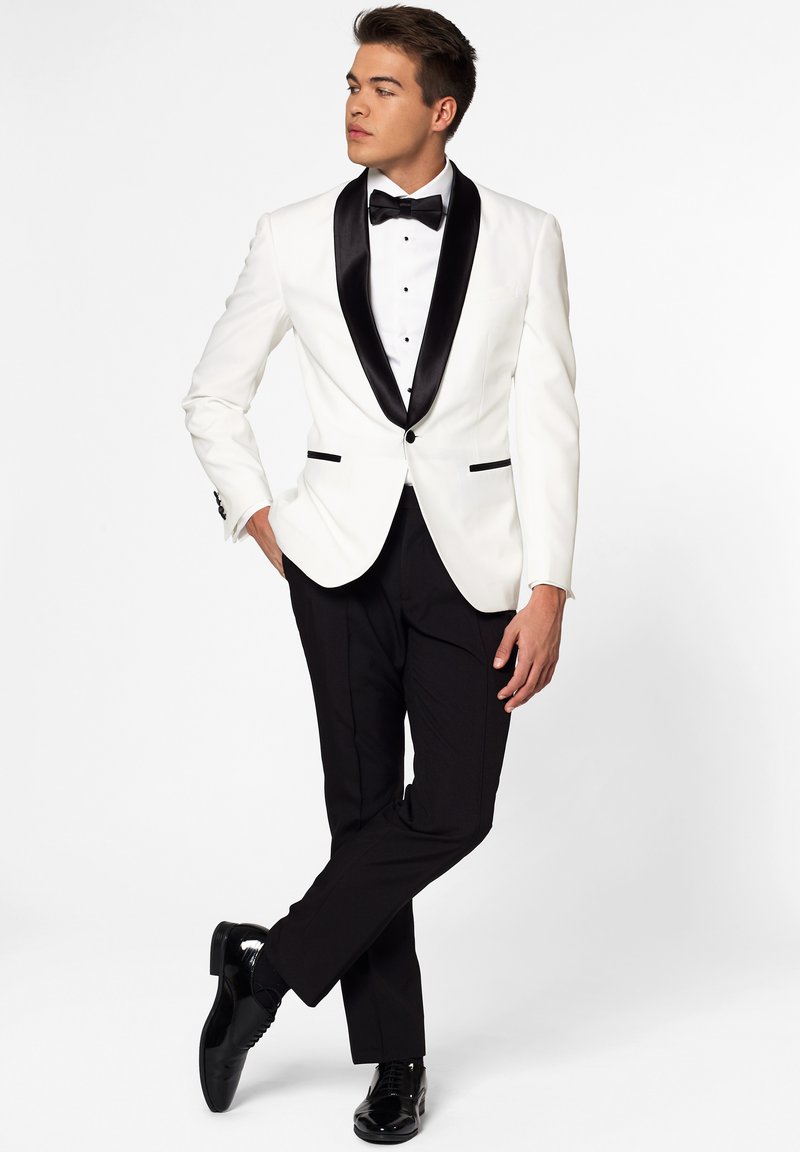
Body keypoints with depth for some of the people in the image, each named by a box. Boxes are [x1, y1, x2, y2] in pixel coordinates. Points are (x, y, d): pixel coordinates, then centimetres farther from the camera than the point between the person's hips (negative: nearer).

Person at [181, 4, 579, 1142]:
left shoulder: (523, 237, 0)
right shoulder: (294, 236, 2)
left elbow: (548, 421, -2)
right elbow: (214, 396, 13)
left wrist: (549, 594, -8)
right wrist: (259, 519, 3)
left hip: (470, 557, 0)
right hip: (344, 552, 0)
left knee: (452, 814, -5)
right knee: (365, 804, 4)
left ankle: (268, 968, 15)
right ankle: (394, 1055, 19)